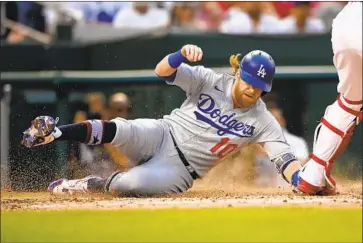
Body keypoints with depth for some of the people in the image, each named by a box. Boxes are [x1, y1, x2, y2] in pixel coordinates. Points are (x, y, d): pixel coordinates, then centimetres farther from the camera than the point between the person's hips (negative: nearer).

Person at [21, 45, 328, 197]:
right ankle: (53, 132, -17)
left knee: (129, 184, -33)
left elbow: (285, 158, -15)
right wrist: (183, 55, -40)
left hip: (181, 170, -1)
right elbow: (163, 70, -16)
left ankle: (96, 184, -3)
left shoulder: (262, 121, -6)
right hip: (161, 135, 1)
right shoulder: (210, 81, -6)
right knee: (117, 129, -33)